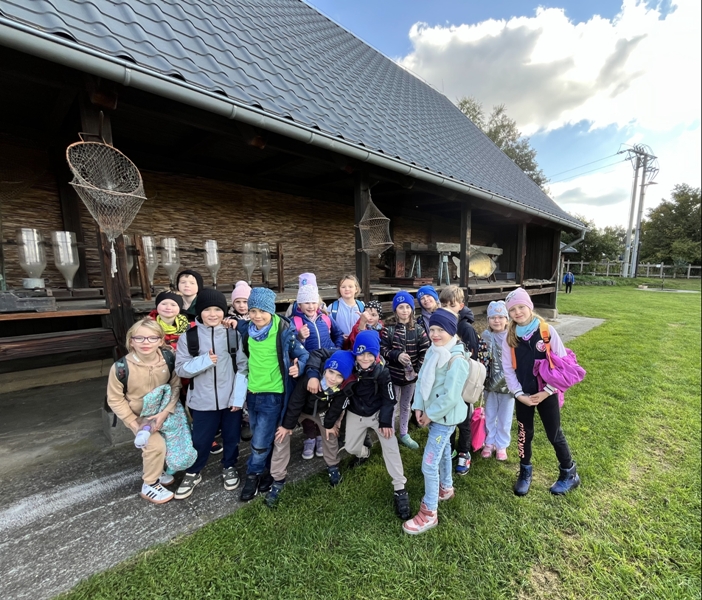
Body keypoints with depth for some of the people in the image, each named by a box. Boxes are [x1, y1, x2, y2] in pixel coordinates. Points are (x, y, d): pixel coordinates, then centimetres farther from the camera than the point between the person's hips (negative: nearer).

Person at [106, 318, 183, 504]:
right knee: (156, 445, -16)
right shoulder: (121, 367, -27)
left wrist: (165, 412, -21)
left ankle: (153, 470, 45)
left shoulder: (168, 359, -21)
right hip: (137, 415, -4)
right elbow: (115, 399, -16)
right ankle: (150, 485, 11)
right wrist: (134, 424, -17)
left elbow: (176, 386, -11)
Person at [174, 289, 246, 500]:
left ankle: (229, 467, 42)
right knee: (200, 440, 16)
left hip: (231, 399, 1)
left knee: (231, 437, 17)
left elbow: (242, 367, -5)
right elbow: (180, 368, -7)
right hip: (202, 401, 0)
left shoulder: (233, 335, -7)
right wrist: (204, 361, -24)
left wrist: (239, 396, -8)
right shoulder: (188, 337, -6)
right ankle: (193, 473, 42)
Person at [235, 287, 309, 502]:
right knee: (261, 438, 19)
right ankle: (266, 472, 41)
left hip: (273, 393, -5)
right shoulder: (246, 329, -3)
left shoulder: (283, 330, -19)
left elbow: (302, 354, -12)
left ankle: (253, 475, 29)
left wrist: (298, 367, -31)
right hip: (252, 391, 5)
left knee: (261, 442, 2)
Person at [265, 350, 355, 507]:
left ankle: (332, 466, 37)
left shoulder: (343, 388, -32)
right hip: (297, 408, -2)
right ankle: (278, 480, 7)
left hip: (321, 410, 3)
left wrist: (329, 424, 0)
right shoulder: (309, 378, -44)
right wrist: (287, 424, -17)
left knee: (331, 433, 8)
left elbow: (336, 407, -12)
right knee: (282, 437, -9)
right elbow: (295, 402, -29)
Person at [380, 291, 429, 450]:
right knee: (392, 406, 9)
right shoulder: (388, 330, -10)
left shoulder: (419, 330, -5)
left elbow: (425, 352, -5)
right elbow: (382, 350, -10)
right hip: (393, 375, -2)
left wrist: (417, 370, -13)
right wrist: (397, 355, -26)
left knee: (406, 405, 21)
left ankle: (404, 435, 39)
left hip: (411, 375, 3)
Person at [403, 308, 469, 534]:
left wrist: (431, 414, -15)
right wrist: (419, 407, -5)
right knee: (443, 452, 27)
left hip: (444, 417, -8)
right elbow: (422, 379, 2)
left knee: (429, 464, -2)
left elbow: (450, 396, -26)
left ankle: (428, 514, 16)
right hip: (433, 413, 8)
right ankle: (446, 488, 50)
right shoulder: (433, 351, -1)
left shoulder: (457, 360, -25)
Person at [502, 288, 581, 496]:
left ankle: (570, 474, 37)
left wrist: (548, 391, -11)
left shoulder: (547, 330, -12)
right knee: (524, 433, 15)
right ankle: (525, 472, 35)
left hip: (546, 393, -2)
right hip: (523, 394, 2)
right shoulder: (509, 337, -6)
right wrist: (519, 394, -9)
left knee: (554, 434, 13)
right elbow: (508, 369, -1)